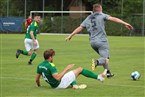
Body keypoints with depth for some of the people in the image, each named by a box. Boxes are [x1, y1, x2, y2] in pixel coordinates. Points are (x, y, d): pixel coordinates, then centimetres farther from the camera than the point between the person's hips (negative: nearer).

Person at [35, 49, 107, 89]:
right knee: (80, 69, 3)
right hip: (60, 83, -9)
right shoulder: (50, 66, -25)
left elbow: (37, 79, 6)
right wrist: (66, 69, -23)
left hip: (54, 85, 9)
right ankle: (99, 77, 15)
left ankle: (74, 85, 7)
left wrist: (39, 85, 25)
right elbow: (58, 78, -30)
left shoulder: (40, 65, -1)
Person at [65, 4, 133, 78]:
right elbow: (113, 19, -10)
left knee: (104, 56, 24)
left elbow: (79, 28, 17)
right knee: (105, 59, -12)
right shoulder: (102, 15, 2)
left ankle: (108, 72, 24)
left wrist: (70, 35, 26)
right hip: (101, 41, -6)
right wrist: (125, 23, -16)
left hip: (92, 42, 6)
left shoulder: (88, 18, 16)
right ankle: (97, 62, -42)